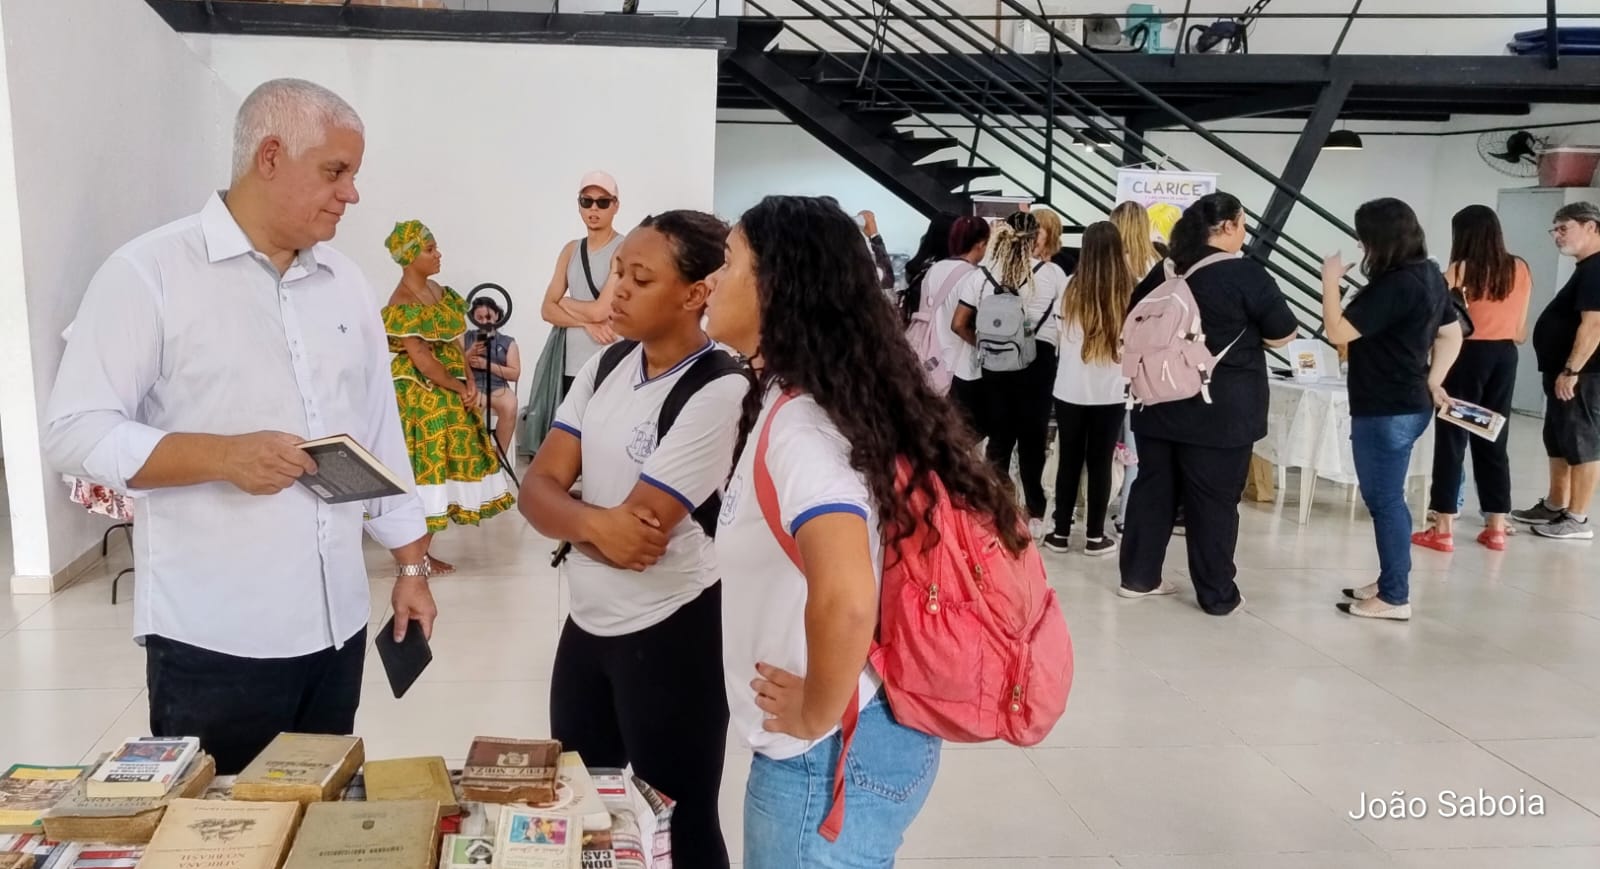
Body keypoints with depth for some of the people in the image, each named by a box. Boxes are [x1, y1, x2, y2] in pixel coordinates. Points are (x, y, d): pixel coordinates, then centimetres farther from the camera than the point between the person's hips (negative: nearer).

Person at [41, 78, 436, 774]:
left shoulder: (347, 283, 10)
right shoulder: (149, 273, -8)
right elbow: (74, 431, -10)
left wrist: (410, 564, 11)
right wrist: (222, 456, -23)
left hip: (337, 627, 6)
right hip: (212, 641, -5)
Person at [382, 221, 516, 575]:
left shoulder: (438, 290, 10)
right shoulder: (402, 305, -16)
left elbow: (455, 342, 10)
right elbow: (421, 359, -19)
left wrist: (470, 381, -4)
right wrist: (460, 388, -13)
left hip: (448, 395, 9)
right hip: (420, 398, -9)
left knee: (442, 464, 11)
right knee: (425, 465, -4)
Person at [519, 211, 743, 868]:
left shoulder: (718, 394, -21)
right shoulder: (604, 367, 1)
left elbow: (640, 535, -23)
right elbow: (537, 489, -4)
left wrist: (568, 519, -5)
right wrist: (595, 521, -24)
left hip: (669, 632, -7)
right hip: (586, 619, 7)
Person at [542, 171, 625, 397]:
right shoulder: (570, 250, 12)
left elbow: (599, 311, -15)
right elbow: (547, 310, 8)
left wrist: (563, 301, 3)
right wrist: (586, 323, -9)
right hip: (571, 366, 6)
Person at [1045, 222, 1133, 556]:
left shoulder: (1072, 290, -5)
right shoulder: (1128, 294, -9)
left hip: (1070, 389, 1)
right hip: (1110, 392, -1)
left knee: (1069, 461, 10)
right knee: (1100, 464, 8)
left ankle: (1061, 533, 15)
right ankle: (1095, 536, 14)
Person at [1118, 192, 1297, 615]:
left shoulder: (1163, 272, 7)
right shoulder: (1246, 274, -10)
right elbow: (1282, 335, -6)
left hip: (1160, 404, 5)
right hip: (1220, 411, -5)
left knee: (1153, 489, 12)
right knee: (1214, 501, 2)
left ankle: (1138, 577, 19)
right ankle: (1218, 595, 12)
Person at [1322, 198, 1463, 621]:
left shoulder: (1394, 285, -22)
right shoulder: (1429, 276, 10)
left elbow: (1337, 331, -21)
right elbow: (1452, 336, 18)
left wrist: (1330, 281, -10)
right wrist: (1432, 381, 15)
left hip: (1385, 411, -10)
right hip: (1409, 405, 10)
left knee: (1384, 501, -1)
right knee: (1388, 498, 18)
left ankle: (1394, 598, 8)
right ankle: (1390, 582, 28)